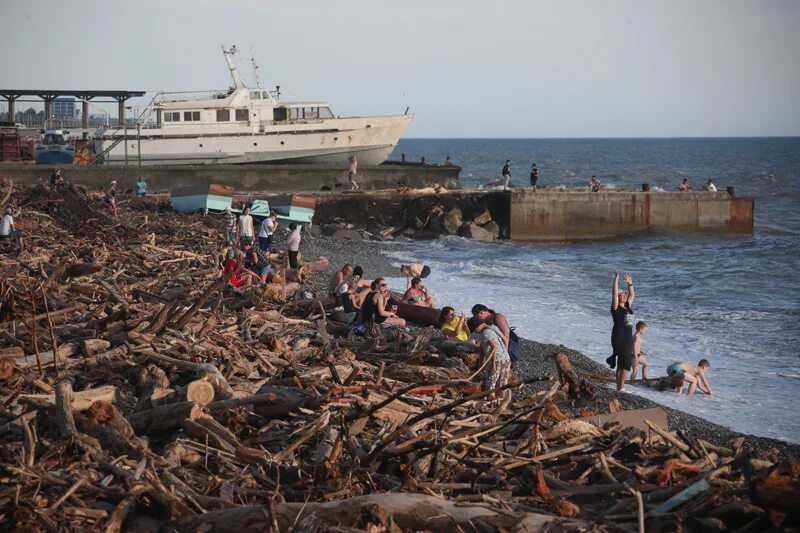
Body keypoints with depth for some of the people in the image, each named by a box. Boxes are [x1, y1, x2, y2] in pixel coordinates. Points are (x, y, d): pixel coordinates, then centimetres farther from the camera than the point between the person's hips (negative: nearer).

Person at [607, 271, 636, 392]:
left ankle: (620, 386, 15)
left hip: (628, 339, 8)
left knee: (622, 364, 10)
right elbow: (614, 293, -18)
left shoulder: (627, 306, 13)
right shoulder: (616, 308, -8)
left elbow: (632, 295, 25)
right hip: (619, 338, -8)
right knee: (626, 362, -14)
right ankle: (621, 387, -12)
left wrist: (630, 283, 14)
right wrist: (616, 279, -18)